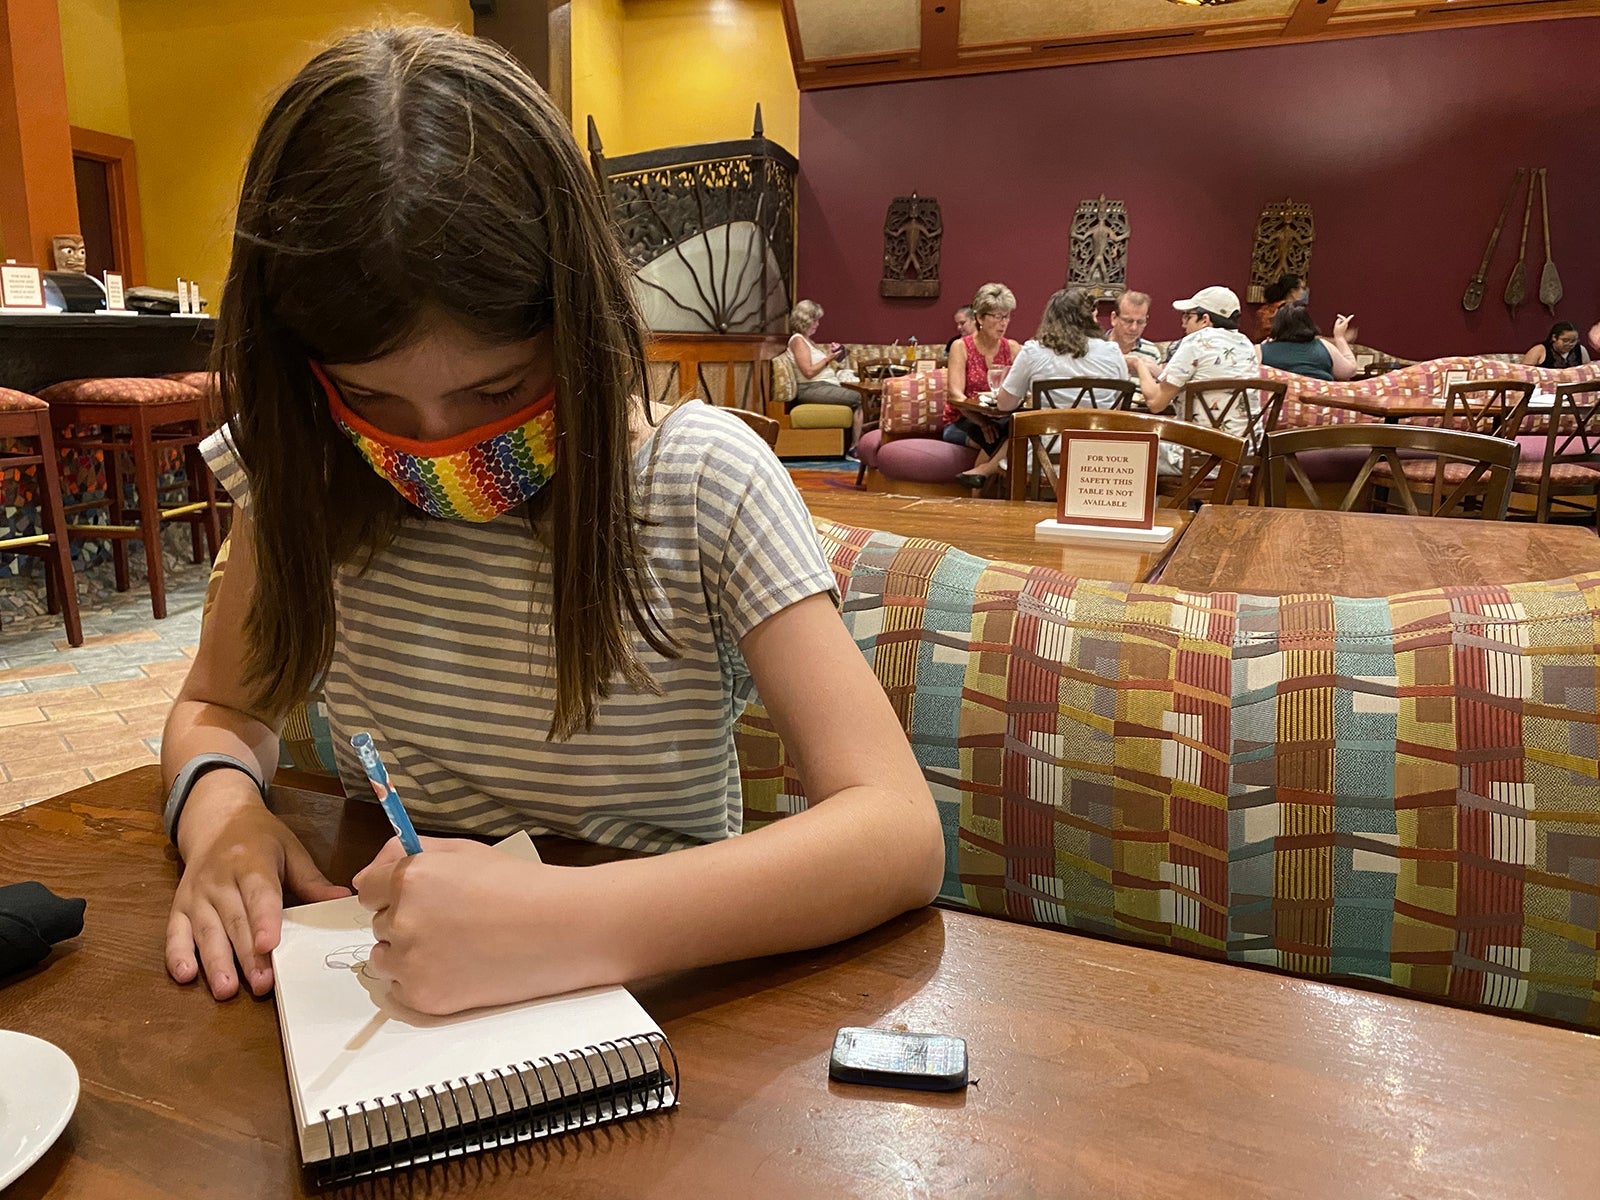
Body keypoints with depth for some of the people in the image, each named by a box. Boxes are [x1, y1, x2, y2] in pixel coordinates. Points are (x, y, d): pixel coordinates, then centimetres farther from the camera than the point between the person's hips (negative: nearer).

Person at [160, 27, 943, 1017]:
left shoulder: (704, 482, -17)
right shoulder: (309, 476, -4)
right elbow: (221, 708, 9)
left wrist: (578, 922, -35)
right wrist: (218, 806, -14)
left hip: (643, 989, -2)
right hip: (381, 992, 3)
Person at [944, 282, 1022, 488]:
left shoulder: (1013, 348, 10)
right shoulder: (961, 347, 0)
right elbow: (955, 393, -13)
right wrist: (981, 421, -29)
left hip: (998, 421, 4)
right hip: (961, 423, -3)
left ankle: (983, 470, -29)